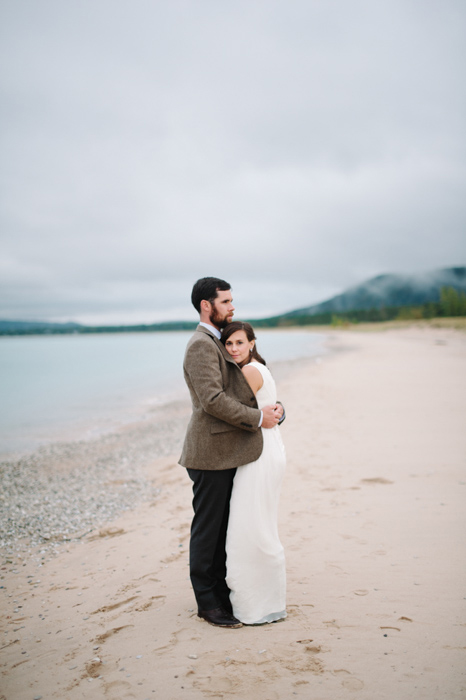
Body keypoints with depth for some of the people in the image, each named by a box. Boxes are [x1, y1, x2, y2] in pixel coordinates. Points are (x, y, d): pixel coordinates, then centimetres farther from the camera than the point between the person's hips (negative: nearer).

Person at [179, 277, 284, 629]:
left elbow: (242, 389, 18)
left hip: (227, 453, 9)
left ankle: (222, 592, 28)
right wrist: (257, 418, -18)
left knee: (223, 527, 16)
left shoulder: (218, 343, 18)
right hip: (211, 455, -9)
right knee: (207, 528, 3)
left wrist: (273, 408, -1)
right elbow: (212, 399, -25)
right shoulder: (201, 345, -15)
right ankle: (207, 602, 15)